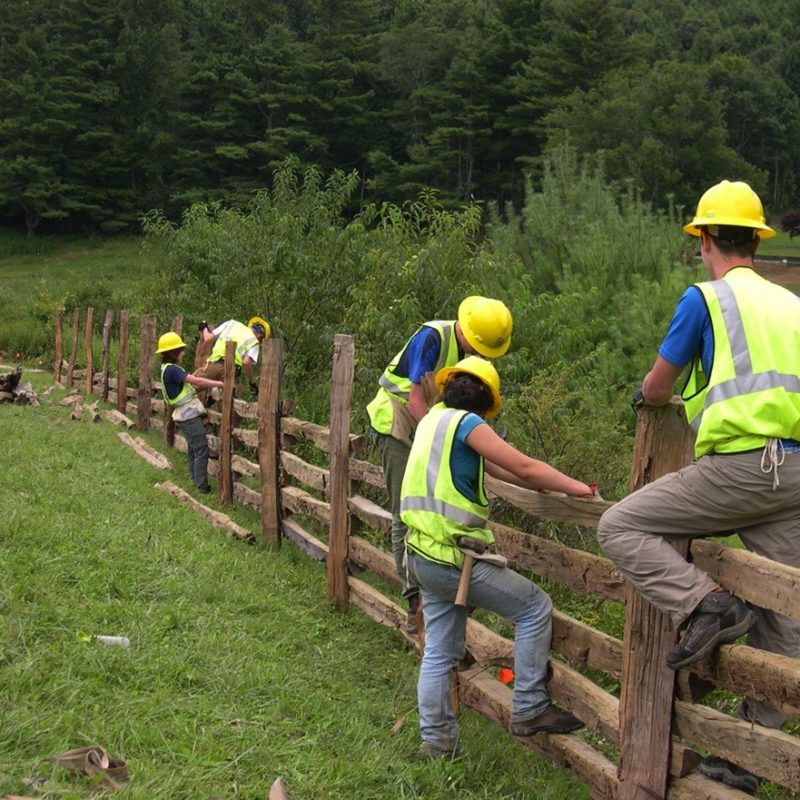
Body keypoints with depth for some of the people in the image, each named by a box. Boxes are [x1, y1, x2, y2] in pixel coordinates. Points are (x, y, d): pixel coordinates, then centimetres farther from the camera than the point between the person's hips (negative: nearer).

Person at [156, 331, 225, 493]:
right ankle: (202, 486, -5)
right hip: (189, 415, -10)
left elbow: (190, 379, 13)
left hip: (187, 415, 10)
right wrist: (219, 384, -19)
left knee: (193, 449, 19)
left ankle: (195, 480, 28)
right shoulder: (172, 370, -18)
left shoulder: (169, 369, 13)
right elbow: (196, 381, -22)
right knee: (202, 449, -7)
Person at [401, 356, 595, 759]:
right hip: (454, 557, -9)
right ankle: (530, 710, 4)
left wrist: (544, 482, 20)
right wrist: (576, 487, -1)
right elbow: (525, 468, -12)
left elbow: (492, 466, 21)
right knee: (535, 608, 1)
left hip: (425, 555, 9)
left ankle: (436, 740, 21)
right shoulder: (465, 422, -11)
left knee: (438, 653, 15)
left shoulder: (434, 418, 16)